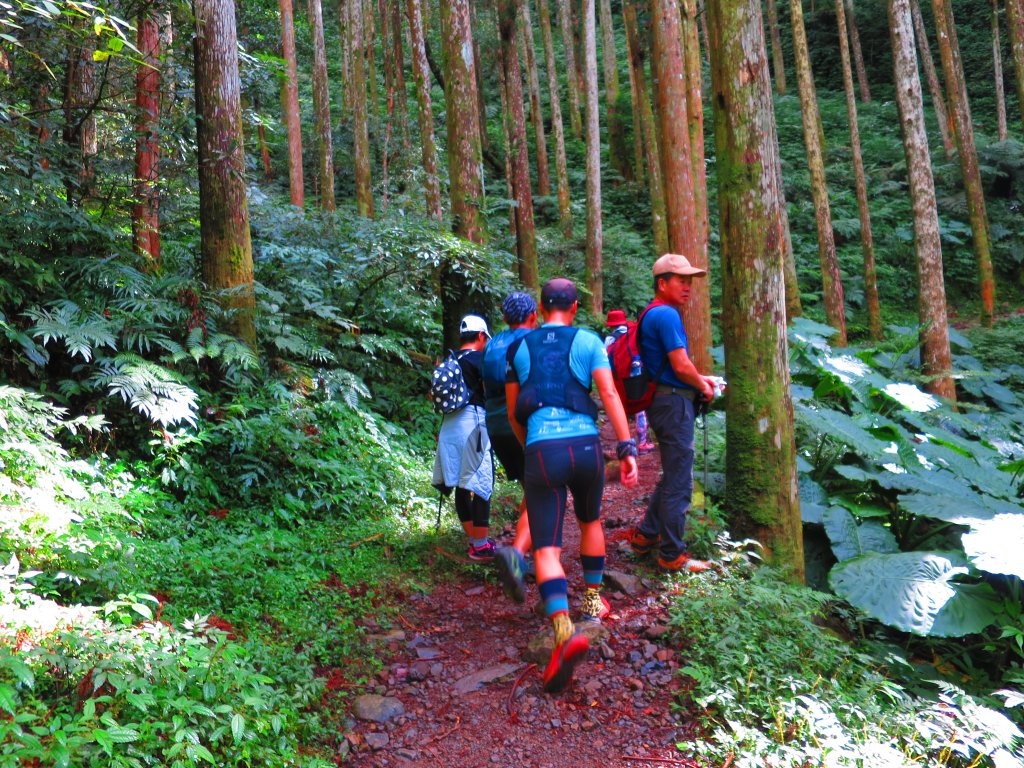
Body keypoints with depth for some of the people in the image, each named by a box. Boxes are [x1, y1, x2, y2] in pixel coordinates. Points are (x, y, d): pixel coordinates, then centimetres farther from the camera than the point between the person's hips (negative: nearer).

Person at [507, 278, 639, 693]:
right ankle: (593, 600, 39)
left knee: (546, 549, -4)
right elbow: (610, 395, -4)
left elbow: (512, 414, 19)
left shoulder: (519, 348, 15)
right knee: (591, 520, 29)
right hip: (585, 445, 1)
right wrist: (627, 449, -5)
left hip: (541, 450, 0)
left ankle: (565, 632, -25)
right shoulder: (588, 341, 8)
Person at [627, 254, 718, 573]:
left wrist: (698, 379, 16)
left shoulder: (655, 314, 17)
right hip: (674, 402, -11)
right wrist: (702, 385, -2)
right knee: (679, 483, -3)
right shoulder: (667, 314, -16)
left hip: (664, 400, 11)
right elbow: (682, 366, -20)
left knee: (673, 475, 21)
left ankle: (645, 535, 29)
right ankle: (672, 556, 5)